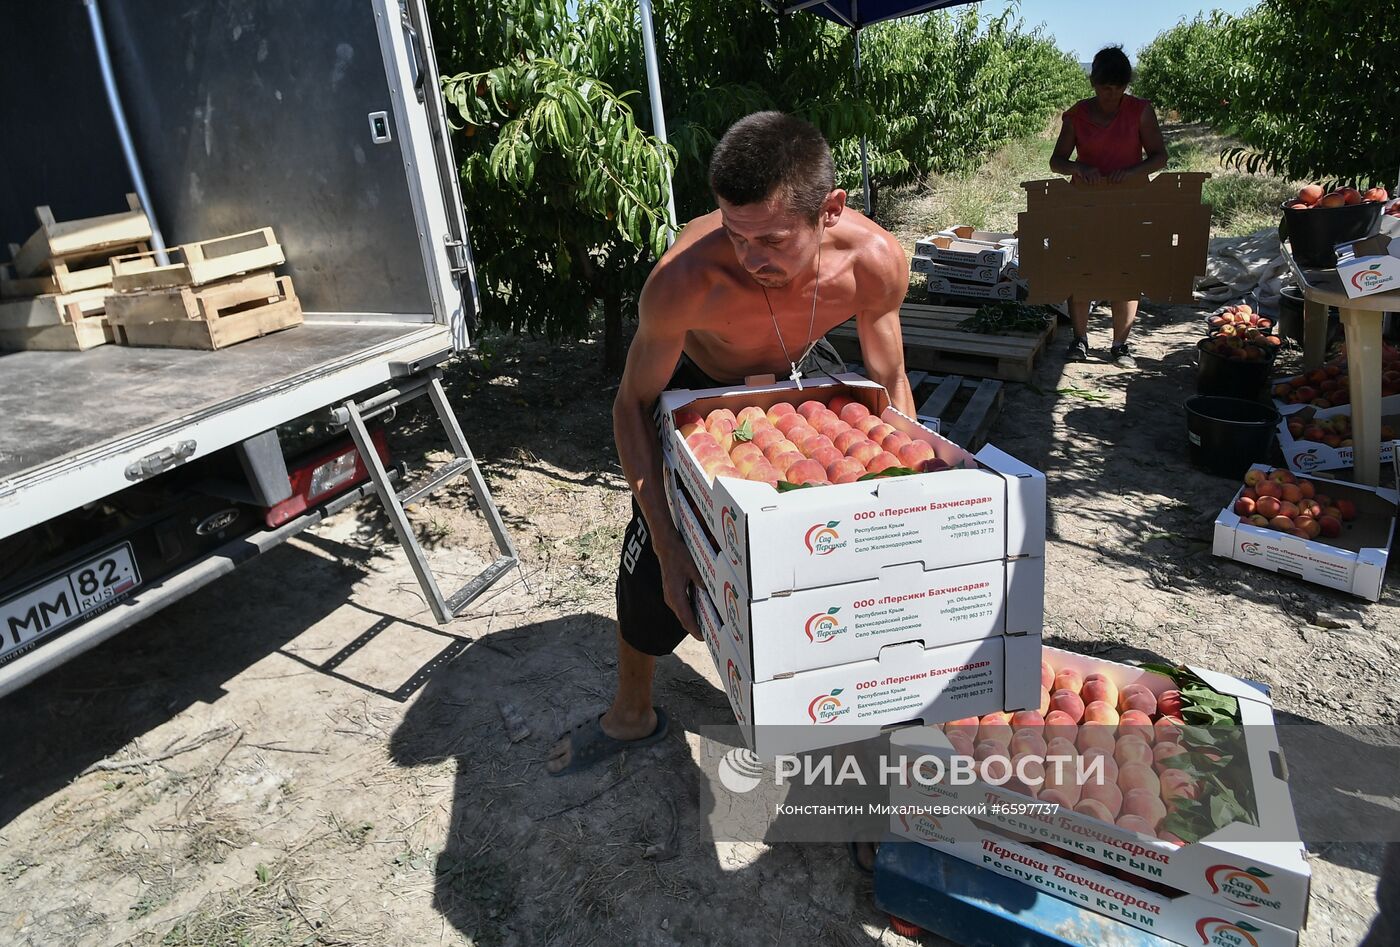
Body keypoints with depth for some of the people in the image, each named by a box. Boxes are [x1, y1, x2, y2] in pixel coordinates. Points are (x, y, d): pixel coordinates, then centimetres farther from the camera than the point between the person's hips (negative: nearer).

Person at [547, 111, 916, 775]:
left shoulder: (876, 263, -33)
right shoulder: (685, 278, -42)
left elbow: (890, 385, -14)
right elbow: (633, 407, -27)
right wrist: (670, 547, -33)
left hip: (803, 375, 3)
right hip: (699, 384, -2)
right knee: (652, 559, -3)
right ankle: (631, 715, 25)